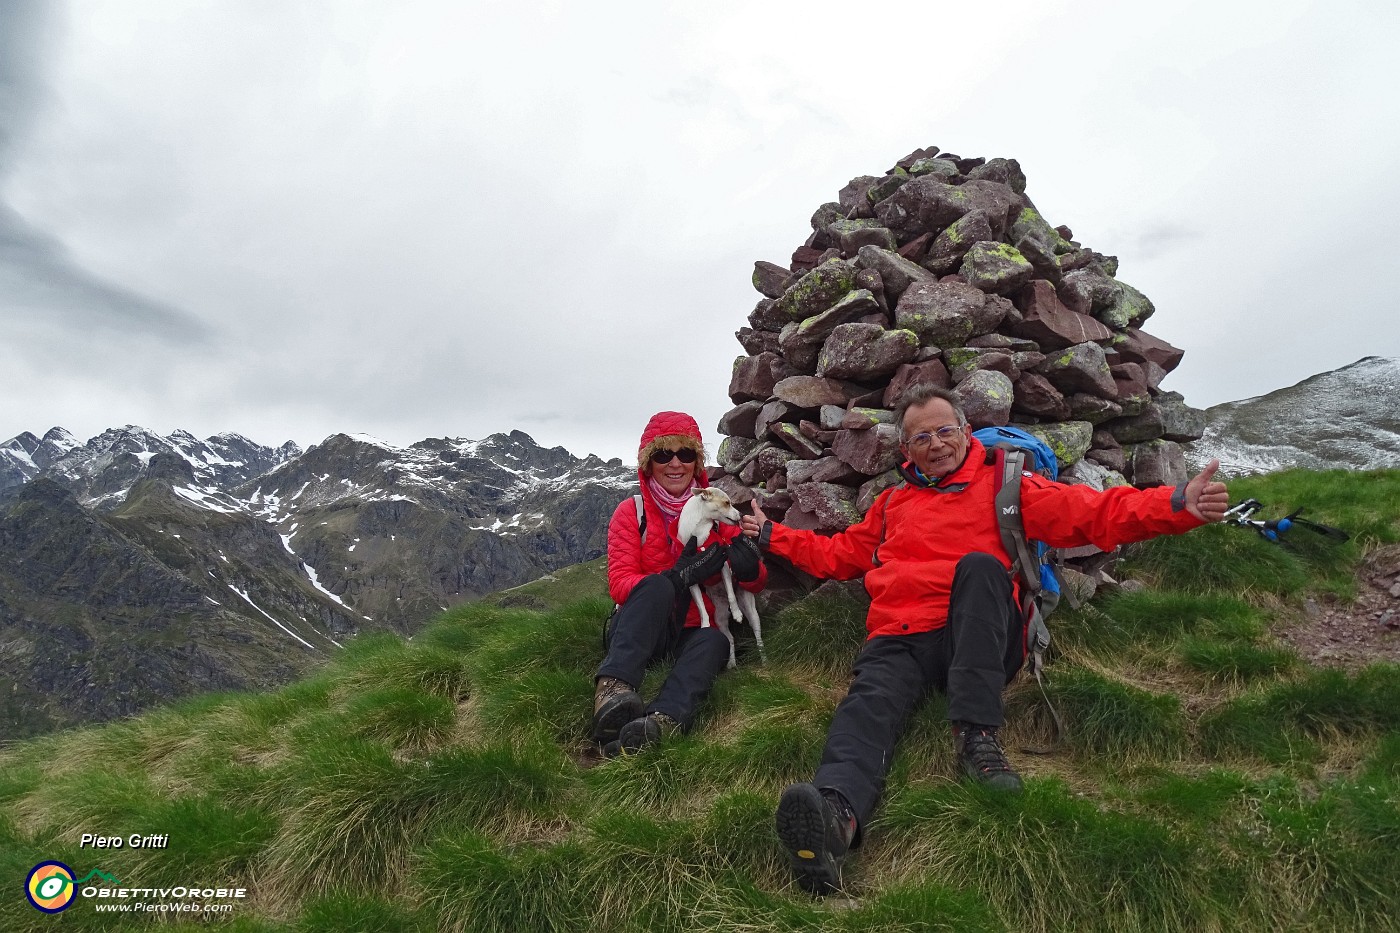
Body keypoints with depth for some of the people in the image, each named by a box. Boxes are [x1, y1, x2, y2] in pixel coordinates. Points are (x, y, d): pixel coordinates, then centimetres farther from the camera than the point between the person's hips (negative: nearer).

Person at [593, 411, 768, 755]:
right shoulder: (631, 512, 0)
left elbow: (756, 585, 4)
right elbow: (619, 584, -9)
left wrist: (749, 569, -22)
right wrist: (677, 578, -27)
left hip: (692, 633, 2)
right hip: (637, 632, -2)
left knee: (715, 642, -32)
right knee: (657, 587, -32)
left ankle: (661, 720, -58)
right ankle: (612, 689, -51)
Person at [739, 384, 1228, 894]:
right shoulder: (893, 502, 28)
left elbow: (1092, 513, 4)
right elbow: (840, 553, 37)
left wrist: (1180, 504, -12)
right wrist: (772, 535, 33)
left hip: (979, 640, -1)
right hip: (901, 638, 2)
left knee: (980, 563, -31)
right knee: (871, 698, -32)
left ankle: (976, 733, -40)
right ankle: (838, 812, -63)